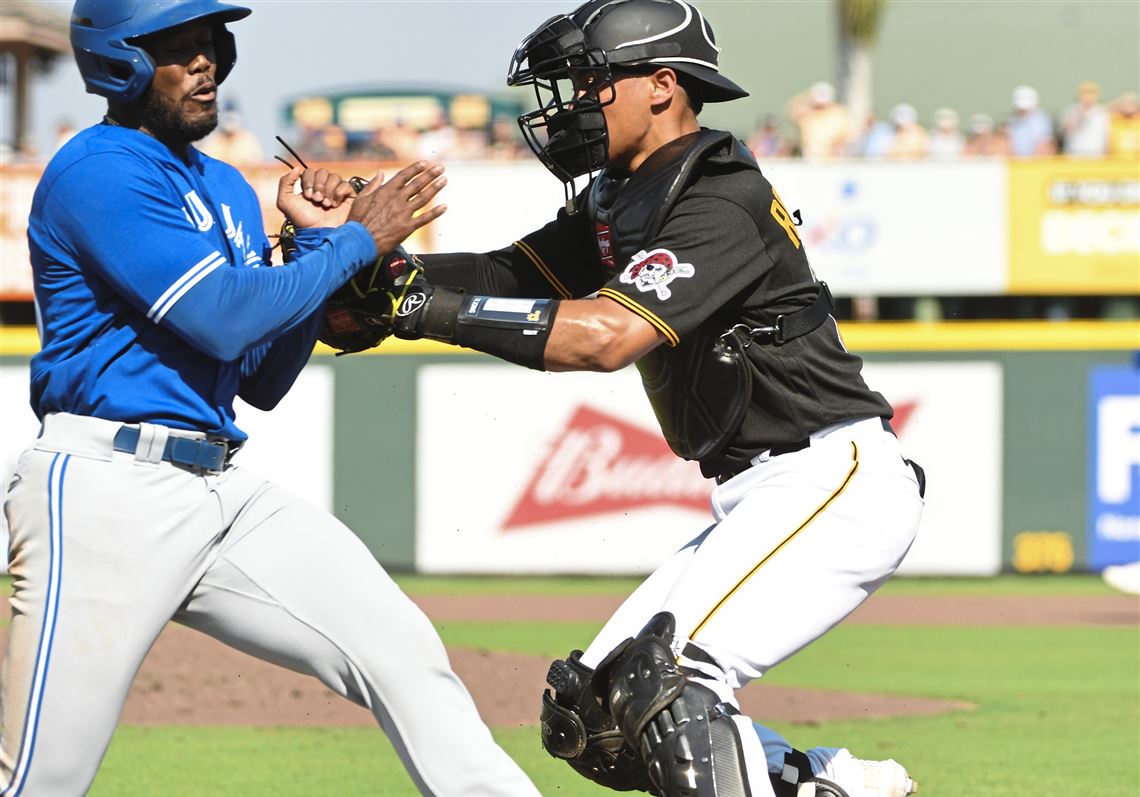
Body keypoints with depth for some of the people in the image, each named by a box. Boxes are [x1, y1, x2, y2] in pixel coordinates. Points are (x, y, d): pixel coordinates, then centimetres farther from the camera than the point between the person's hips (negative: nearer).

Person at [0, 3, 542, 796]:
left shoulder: (228, 191, 18)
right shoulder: (97, 173, -9)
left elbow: (265, 381, 18)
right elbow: (221, 318, -19)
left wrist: (314, 239, 8)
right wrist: (354, 240, -9)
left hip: (224, 491, 8)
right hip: (107, 491, -8)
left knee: (400, 650, -3)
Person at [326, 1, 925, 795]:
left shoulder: (719, 204, -17)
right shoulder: (620, 202, 14)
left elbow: (607, 335, -29)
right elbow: (505, 275, 7)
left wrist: (435, 308, -28)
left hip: (837, 479, -11)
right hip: (762, 499, 11)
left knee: (666, 682, -25)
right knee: (591, 711, 7)